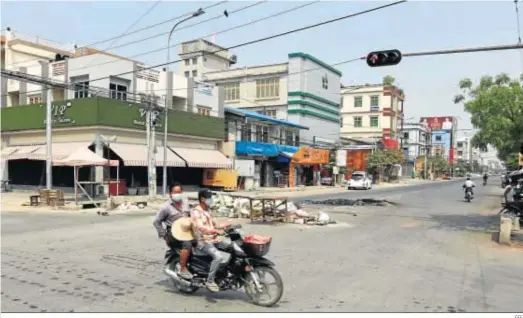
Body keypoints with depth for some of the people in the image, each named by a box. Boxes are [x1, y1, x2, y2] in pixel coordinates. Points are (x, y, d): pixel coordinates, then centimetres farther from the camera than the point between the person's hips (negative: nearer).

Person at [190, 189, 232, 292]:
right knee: (218, 256, -31)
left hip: (214, 239, 9)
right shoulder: (196, 212, -14)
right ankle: (210, 281, -21)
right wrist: (216, 231, -44)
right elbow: (200, 228, -29)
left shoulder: (208, 210, 15)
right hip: (203, 242, -9)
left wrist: (224, 225, 8)